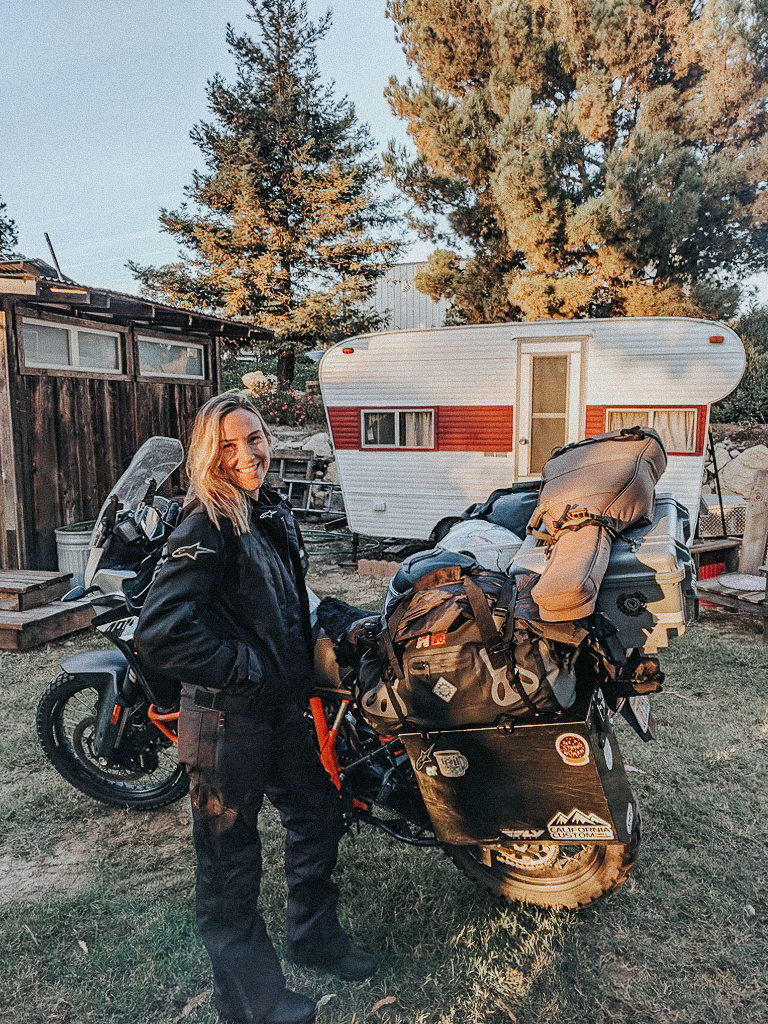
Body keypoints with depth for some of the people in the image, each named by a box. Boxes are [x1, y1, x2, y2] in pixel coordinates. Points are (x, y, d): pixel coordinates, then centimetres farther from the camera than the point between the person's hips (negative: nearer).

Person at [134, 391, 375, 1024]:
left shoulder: (276, 510, 5)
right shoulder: (209, 525, -22)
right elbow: (160, 635, -31)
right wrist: (247, 672, -22)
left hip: (283, 707, 9)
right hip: (228, 719, -8)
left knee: (317, 812, 23)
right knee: (231, 859, 11)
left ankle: (315, 935, 48)